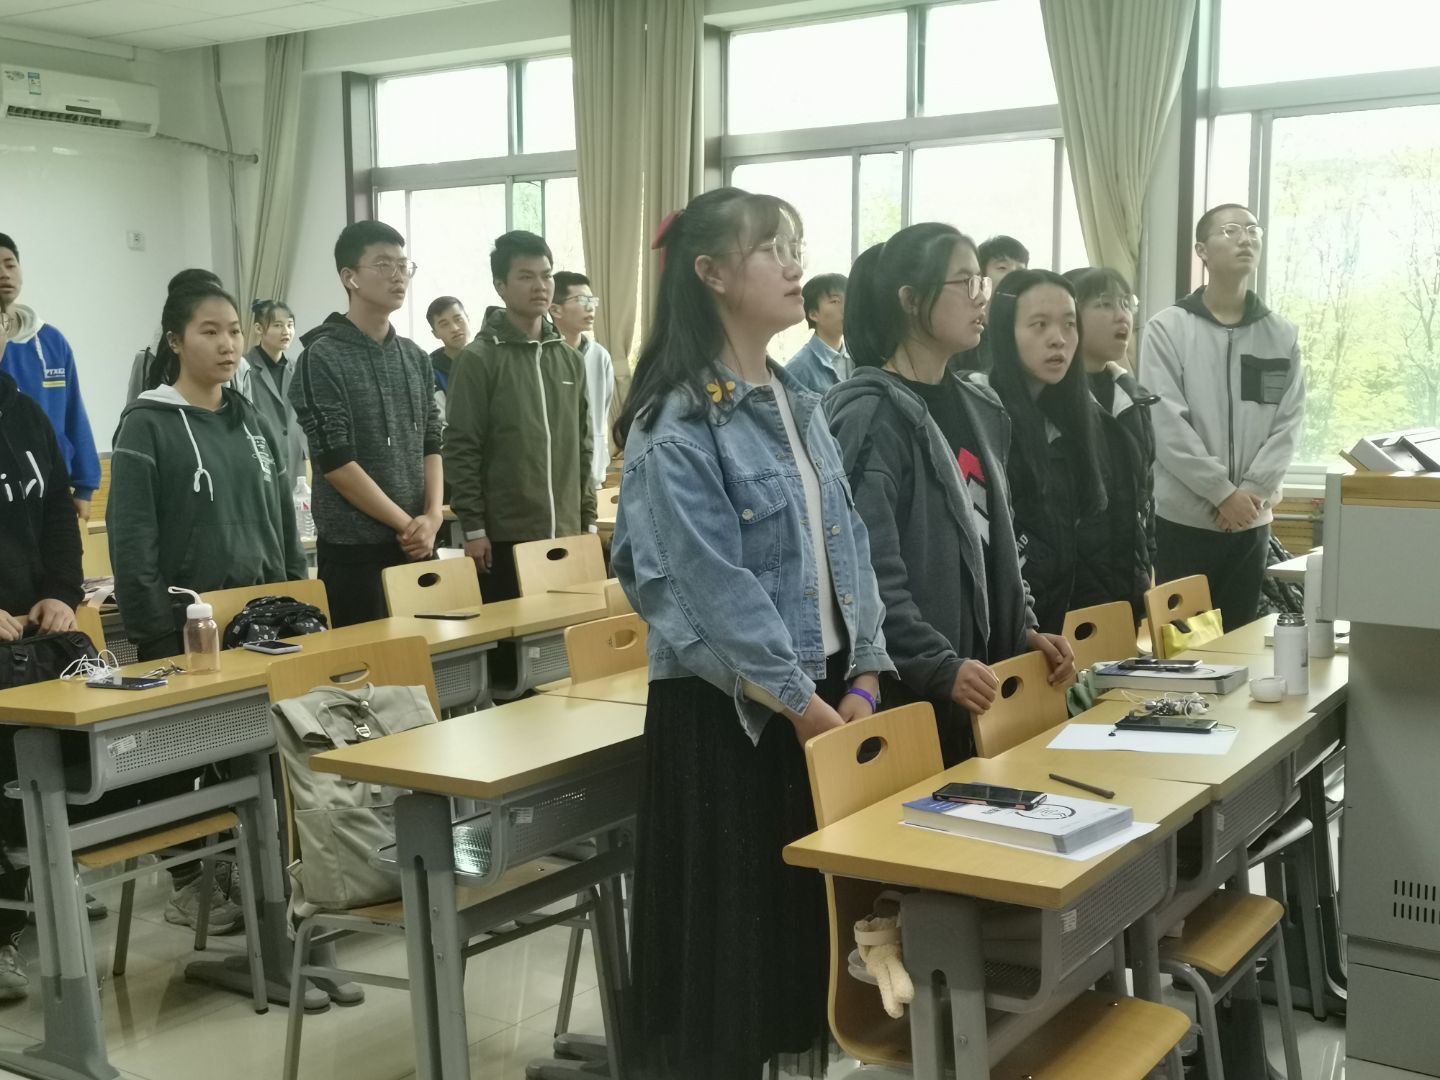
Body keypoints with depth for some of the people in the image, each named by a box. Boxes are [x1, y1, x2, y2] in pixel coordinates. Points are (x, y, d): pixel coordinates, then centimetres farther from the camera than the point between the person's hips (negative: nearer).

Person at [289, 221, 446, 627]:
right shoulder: (323, 357, -9)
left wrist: (433, 516, -5)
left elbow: (432, 445, 11)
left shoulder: (415, 357, 10)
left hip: (417, 545, 6)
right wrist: (407, 523, -12)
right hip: (354, 551, -6)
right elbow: (335, 462, -14)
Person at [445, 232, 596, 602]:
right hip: (504, 536, -5)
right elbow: (461, 450, -8)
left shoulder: (570, 359, 12)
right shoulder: (480, 359, -5)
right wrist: (473, 528, -12)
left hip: (564, 534, 5)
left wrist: (589, 519, 12)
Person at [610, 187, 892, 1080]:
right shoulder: (678, 425, -15)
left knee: (804, 904, 15)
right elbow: (719, 590, -20)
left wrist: (862, 678, -2)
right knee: (727, 921, 4)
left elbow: (846, 544, 8)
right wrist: (805, 706, -18)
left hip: (825, 689, 7)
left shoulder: (797, 402, 10)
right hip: (729, 707, -7)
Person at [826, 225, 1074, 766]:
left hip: (981, 673, 8)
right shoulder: (870, 414, -13)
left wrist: (1023, 629, 9)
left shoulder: (980, 409, 13)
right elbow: (868, 569, -21)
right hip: (903, 688, -8)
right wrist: (940, 666, -25)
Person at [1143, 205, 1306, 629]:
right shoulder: (1167, 328, -4)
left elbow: (1289, 421, 2)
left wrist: (1253, 491, -11)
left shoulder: (1282, 334, 8)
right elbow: (1166, 424, -11)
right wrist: (1223, 492, -14)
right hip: (1183, 518, -3)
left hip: (1252, 521, 4)